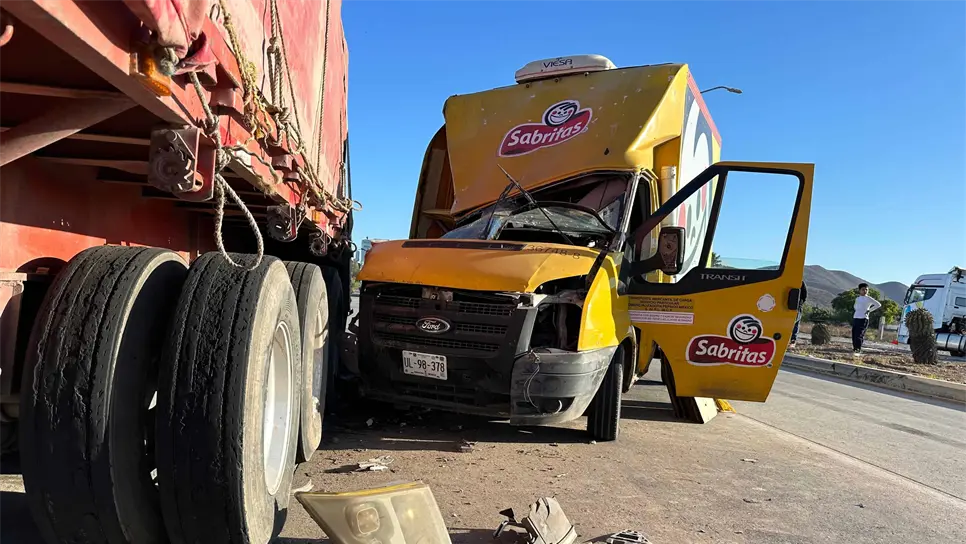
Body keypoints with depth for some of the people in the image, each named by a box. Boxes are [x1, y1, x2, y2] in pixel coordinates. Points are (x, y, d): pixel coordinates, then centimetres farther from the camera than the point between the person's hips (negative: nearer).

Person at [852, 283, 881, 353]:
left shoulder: (868, 298, -2)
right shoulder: (857, 298, 16)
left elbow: (878, 305, -7)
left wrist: (869, 310, -7)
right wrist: (857, 310, 14)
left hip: (863, 319, -6)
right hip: (855, 318, 6)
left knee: (859, 335, -12)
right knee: (854, 334, 3)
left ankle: (858, 349, -11)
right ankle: (854, 347, 8)